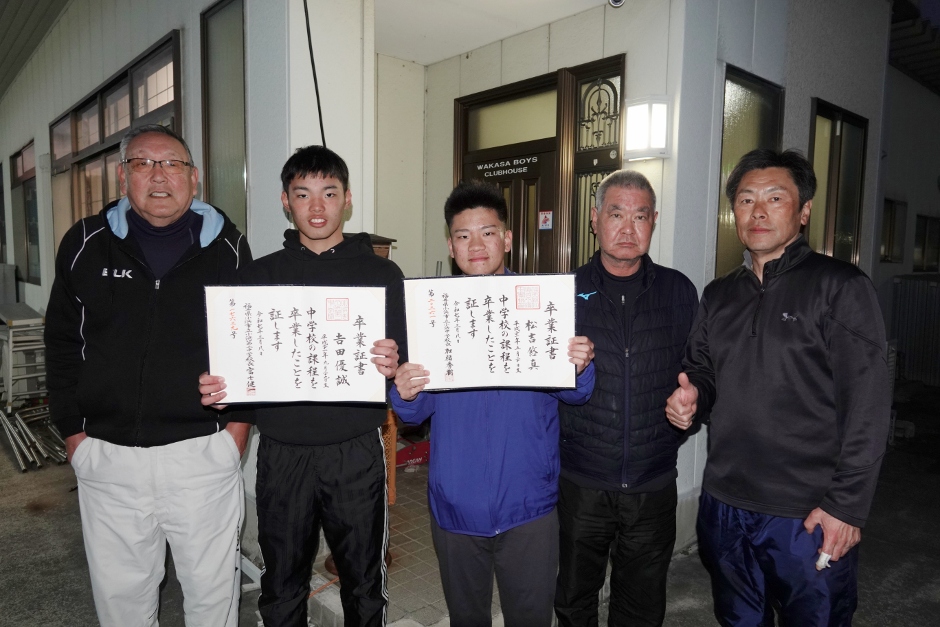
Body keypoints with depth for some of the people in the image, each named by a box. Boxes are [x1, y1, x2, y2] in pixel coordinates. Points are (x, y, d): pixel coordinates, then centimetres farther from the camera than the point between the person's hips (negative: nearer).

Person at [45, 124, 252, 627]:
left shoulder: (227, 246, -1)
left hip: (205, 452, -1)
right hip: (107, 454, 2)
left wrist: (239, 422, -2)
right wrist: (73, 433, 3)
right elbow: (62, 344, 8)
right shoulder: (86, 244, 2)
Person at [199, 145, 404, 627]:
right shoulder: (258, 276, 5)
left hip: (356, 451, -1)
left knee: (363, 585, 14)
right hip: (282, 453, 2)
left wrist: (392, 368, -21)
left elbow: (404, 365, 1)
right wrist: (216, 388, -12)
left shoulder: (381, 273, 1)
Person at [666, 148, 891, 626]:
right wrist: (691, 397, -5)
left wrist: (845, 505, -15)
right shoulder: (719, 295, 10)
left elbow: (867, 405, -12)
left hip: (810, 515, -5)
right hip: (724, 505, 5)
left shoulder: (841, 287, -7)